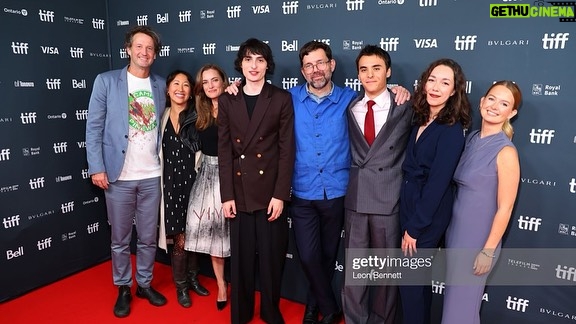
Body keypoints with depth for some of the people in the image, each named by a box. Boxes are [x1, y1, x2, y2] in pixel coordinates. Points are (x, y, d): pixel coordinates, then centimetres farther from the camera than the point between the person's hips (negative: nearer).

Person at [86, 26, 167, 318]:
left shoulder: (161, 85, 7)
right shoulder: (106, 81, -1)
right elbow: (94, 127, -4)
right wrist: (97, 168, -9)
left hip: (152, 175, 2)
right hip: (118, 176, -2)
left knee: (148, 237, 12)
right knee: (120, 239, 11)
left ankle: (145, 284, 30)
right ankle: (123, 288, 28)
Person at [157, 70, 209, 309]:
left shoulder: (197, 116, -2)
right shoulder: (161, 117, 3)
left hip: (193, 181, 0)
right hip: (171, 183, 0)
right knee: (180, 239, 5)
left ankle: (192, 278, 35)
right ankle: (181, 285, 26)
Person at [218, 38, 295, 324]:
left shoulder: (282, 99, 0)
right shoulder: (227, 101, 6)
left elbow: (287, 150, -4)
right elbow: (224, 151, 2)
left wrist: (280, 194, -10)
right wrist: (227, 195, -3)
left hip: (270, 191, -1)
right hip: (239, 191, 2)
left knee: (272, 257, 8)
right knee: (241, 257, 10)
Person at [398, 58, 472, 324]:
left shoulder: (452, 130, -16)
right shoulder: (420, 121, 7)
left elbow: (437, 182, -19)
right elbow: (410, 170, 8)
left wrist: (414, 227, -16)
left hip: (429, 215, -7)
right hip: (409, 205, 7)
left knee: (410, 281, 4)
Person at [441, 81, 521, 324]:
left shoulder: (506, 152, -18)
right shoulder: (472, 139, 2)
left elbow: (505, 208, -17)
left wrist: (488, 251, -14)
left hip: (478, 237, -6)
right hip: (456, 229, 6)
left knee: (463, 303, 10)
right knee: (453, 297, 21)